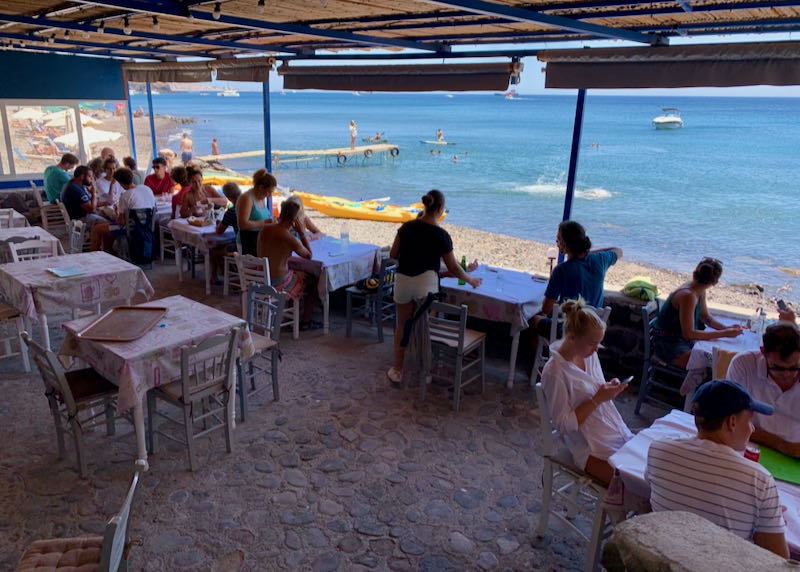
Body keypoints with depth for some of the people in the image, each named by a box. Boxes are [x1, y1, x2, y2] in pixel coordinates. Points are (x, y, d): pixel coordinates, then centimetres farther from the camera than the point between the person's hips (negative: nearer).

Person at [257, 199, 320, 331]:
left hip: (261, 279, 7)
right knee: (311, 283, 16)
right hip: (278, 283, -7)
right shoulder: (291, 239, -23)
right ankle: (305, 322, 24)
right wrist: (302, 232, -4)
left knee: (298, 274, 32)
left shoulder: (265, 229, -2)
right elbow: (309, 256, -5)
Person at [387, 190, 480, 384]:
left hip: (403, 280, 3)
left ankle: (397, 370, 19)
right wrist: (471, 281, 17)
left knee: (402, 326, 16)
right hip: (426, 282, -3)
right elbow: (453, 268, 1)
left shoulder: (407, 227, 1)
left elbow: (393, 254, 8)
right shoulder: (440, 235, -7)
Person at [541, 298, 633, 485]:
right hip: (591, 447, -8)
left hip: (618, 434, 8)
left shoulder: (590, 355, 3)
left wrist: (609, 388, -3)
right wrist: (597, 399, -21)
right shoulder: (554, 372, -20)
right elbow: (564, 425, -17)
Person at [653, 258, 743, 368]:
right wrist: (724, 334, -24)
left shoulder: (700, 291, 2)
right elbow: (689, 334, -27)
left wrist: (727, 328, 1)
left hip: (684, 340, 10)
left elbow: (705, 317, 18)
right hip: (668, 344, -10)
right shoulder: (688, 295, -27)